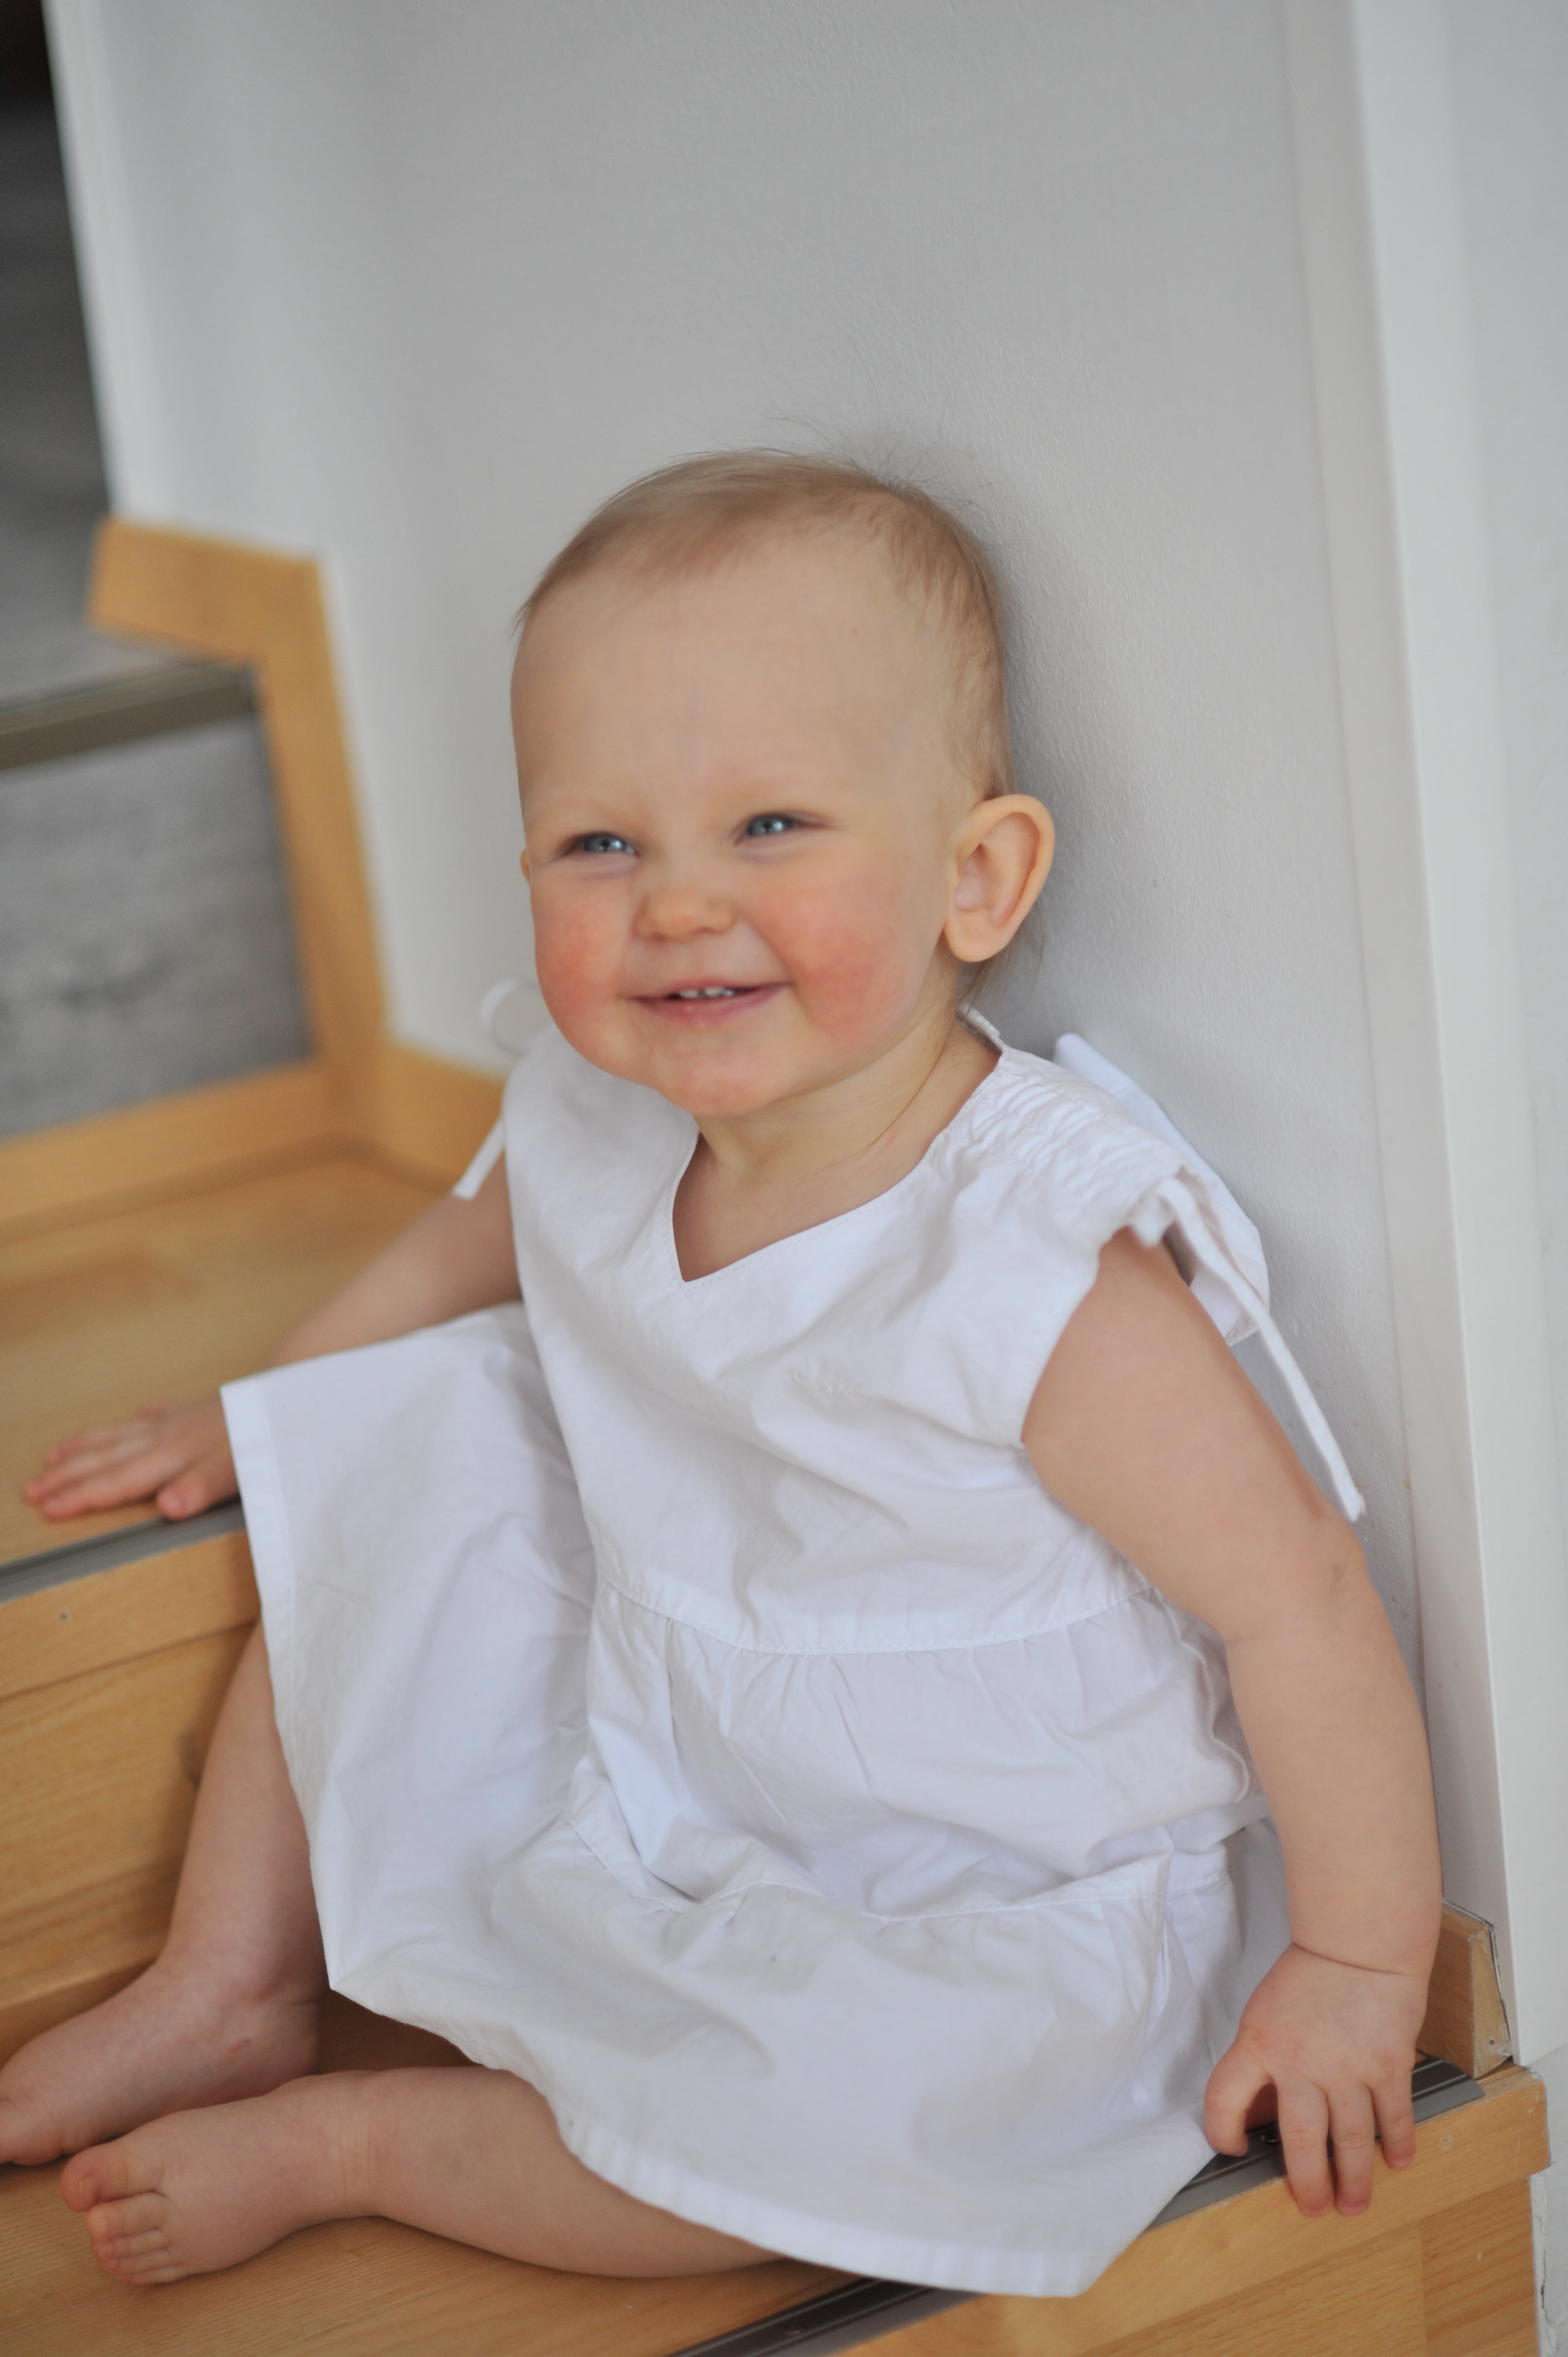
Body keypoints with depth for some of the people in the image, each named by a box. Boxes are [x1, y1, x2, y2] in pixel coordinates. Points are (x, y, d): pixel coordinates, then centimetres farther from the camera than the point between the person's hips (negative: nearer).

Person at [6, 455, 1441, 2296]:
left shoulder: (1036, 1269, -32)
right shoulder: (601, 1134, -10)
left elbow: (1295, 1592, -25)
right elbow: (471, 1250, 15)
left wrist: (1360, 1966, -18)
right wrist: (251, 1422, 20)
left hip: (972, 1909, -7)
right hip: (653, 1780, 7)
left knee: (793, 2120, -32)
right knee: (389, 1457, 2)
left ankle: (332, 2145, -4)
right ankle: (232, 1989, 15)